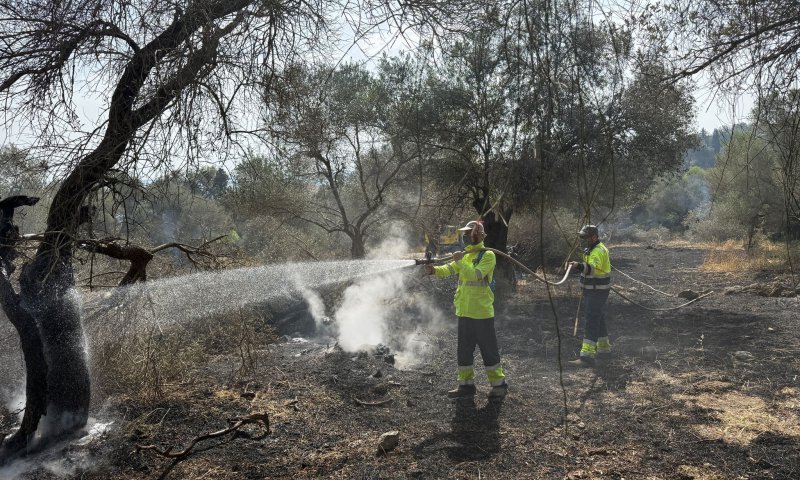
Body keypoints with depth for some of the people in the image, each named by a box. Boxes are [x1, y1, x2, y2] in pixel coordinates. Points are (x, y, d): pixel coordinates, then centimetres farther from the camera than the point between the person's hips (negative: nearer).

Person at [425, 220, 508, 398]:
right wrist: (435, 270, -19)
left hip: (482, 312, -7)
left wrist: (459, 261, -25)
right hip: (464, 311, 7)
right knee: (464, 349, 11)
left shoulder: (488, 255, -9)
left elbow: (475, 275, -23)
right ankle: (466, 384, 21)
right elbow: (449, 269, 0)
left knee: (489, 349, 2)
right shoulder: (465, 254, 13)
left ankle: (499, 384, 15)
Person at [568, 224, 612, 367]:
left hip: (597, 292, -10)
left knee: (591, 322, -14)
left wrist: (579, 265, -57)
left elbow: (592, 268, -41)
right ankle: (603, 347, 35)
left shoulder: (598, 251, -21)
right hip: (592, 291, 10)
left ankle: (587, 356, -16)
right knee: (598, 320, 21)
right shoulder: (592, 249, 12)